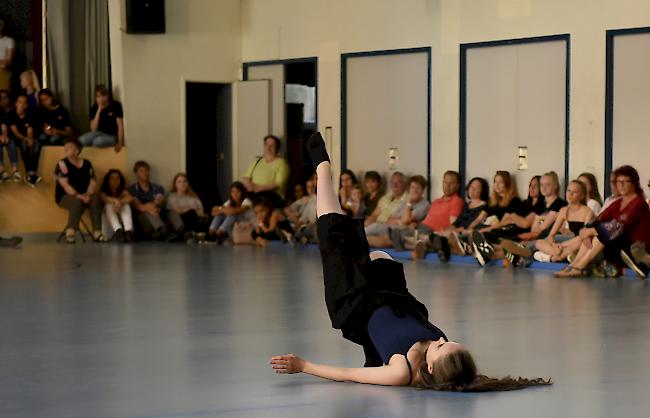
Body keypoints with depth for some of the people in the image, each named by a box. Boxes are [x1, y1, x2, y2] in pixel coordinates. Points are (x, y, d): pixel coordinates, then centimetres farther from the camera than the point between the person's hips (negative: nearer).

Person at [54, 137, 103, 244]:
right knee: (77, 202, -36)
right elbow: (64, 184, -15)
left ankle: (97, 233, -29)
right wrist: (78, 196, -25)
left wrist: (88, 194, -19)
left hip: (83, 196, 4)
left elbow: (92, 181, 1)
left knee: (95, 199, -26)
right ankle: (70, 233, -36)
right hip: (65, 196, -4)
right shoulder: (62, 164, -5)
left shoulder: (87, 164, 7)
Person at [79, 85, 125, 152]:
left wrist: (119, 143, -18)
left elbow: (120, 126, -7)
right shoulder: (94, 108, 2)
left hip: (111, 137, -2)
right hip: (99, 134, 2)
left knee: (98, 141, -37)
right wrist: (99, 110, -14)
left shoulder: (115, 105, -6)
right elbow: (93, 129, -7)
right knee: (81, 140, -31)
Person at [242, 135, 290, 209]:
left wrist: (260, 187, -17)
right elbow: (245, 178, 16)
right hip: (253, 193, 5)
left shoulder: (281, 163, 3)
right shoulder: (257, 161, 20)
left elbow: (279, 184, -9)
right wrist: (250, 185, -7)